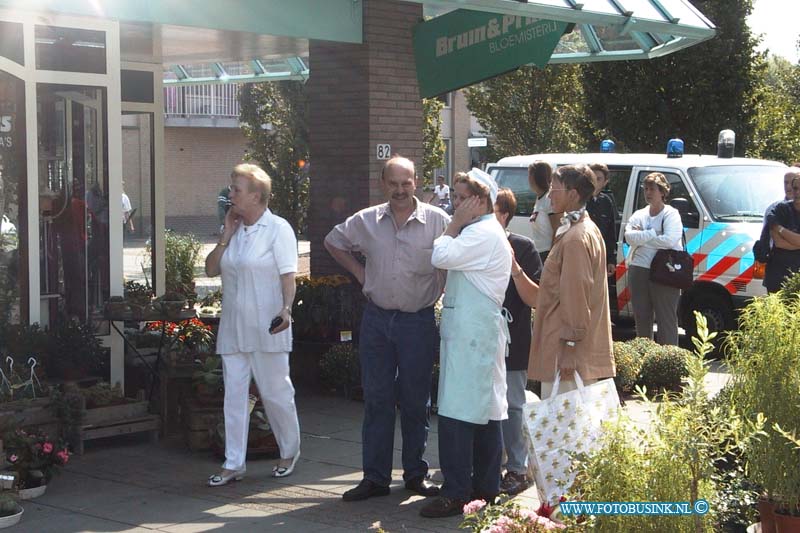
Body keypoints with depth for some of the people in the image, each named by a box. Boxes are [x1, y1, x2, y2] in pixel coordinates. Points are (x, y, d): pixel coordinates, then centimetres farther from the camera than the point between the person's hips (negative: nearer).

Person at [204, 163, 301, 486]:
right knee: (234, 394, 5)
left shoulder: (278, 229, -6)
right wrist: (226, 236, 0)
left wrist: (286, 308, -27)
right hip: (233, 328, 6)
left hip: (266, 329, -6)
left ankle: (290, 453, 22)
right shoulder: (234, 230, 14)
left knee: (276, 392, 4)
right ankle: (233, 464, 8)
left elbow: (288, 275, -12)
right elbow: (211, 270, 10)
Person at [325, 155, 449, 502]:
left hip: (418, 320, -2)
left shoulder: (437, 221, -7)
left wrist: (442, 289, -6)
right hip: (376, 319, 3)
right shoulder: (366, 221, 3)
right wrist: (359, 273, 9)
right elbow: (333, 242, 18)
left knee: (416, 401, 7)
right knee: (376, 399, 6)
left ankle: (415, 474, 20)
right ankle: (375, 477, 13)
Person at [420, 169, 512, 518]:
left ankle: (456, 493, -10)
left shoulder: (483, 233, -14)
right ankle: (486, 487, 19)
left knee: (458, 413, -11)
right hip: (474, 329, 11)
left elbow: (440, 257, -19)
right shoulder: (481, 232, 20)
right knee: (486, 410, 13)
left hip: (471, 332, -11)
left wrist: (455, 224, -8)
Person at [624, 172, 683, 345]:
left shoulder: (671, 215, -2)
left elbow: (669, 240, -19)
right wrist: (652, 234, -15)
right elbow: (629, 236, -4)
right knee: (641, 318, 13)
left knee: (666, 319, -5)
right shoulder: (639, 215, 14)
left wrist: (641, 237, -10)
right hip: (639, 271, 6)